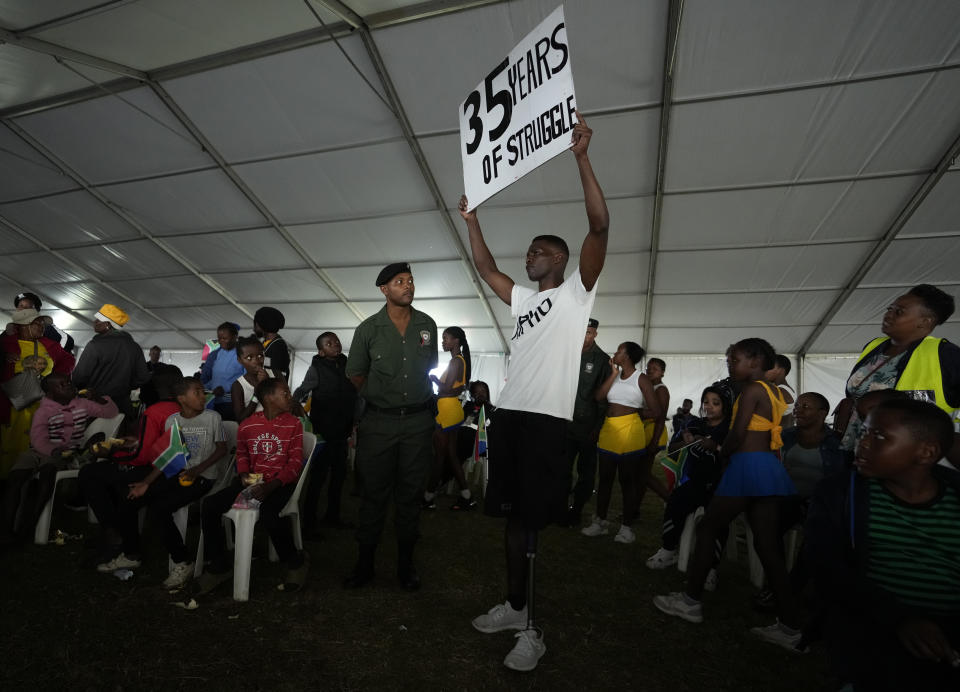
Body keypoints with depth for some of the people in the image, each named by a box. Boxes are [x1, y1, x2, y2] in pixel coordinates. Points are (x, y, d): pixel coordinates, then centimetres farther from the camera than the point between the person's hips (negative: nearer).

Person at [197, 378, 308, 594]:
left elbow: (295, 461, -8)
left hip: (281, 482, -4)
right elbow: (241, 454, 20)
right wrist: (243, 474, -1)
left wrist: (270, 487, -20)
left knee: (268, 513, -33)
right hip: (252, 480, 5)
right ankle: (219, 566, 9)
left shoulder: (293, 424, -4)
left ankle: (295, 562, -4)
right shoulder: (247, 425, 4)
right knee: (209, 505, -13)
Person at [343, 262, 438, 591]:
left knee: (410, 494, 9)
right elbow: (355, 375, 8)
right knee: (374, 493, 7)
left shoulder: (427, 325, 4)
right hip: (379, 423, -1)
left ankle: (405, 563, 24)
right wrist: (380, 396, 10)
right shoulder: (368, 329, -2)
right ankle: (365, 562, 23)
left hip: (418, 420, 2)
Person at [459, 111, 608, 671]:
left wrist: (582, 158, -12)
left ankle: (534, 630, 14)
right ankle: (514, 606, 31)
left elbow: (600, 226, -8)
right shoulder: (523, 299, 22)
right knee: (514, 517, 15)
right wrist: (473, 219, 25)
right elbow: (487, 268, 27)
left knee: (536, 525, -2)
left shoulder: (576, 291, 4)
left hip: (548, 421, -7)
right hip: (510, 415, 7)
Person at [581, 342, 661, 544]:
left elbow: (656, 412, -5)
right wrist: (613, 374, -5)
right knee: (605, 478, 10)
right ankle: (600, 522, 21)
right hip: (608, 430, 5)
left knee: (627, 480, 3)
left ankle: (626, 527, 14)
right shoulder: (613, 374, 12)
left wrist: (633, 413, 8)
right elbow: (598, 396, -5)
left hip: (630, 431, -5)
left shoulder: (641, 379, -3)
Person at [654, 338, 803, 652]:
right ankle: (790, 627, 13)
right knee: (768, 546, 10)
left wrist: (723, 451, 1)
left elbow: (737, 434, -18)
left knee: (707, 529, 3)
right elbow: (775, 435, 19)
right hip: (770, 467, 9)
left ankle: (691, 600, 12)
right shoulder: (776, 393, 18)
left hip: (747, 465, -9)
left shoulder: (752, 389, -10)